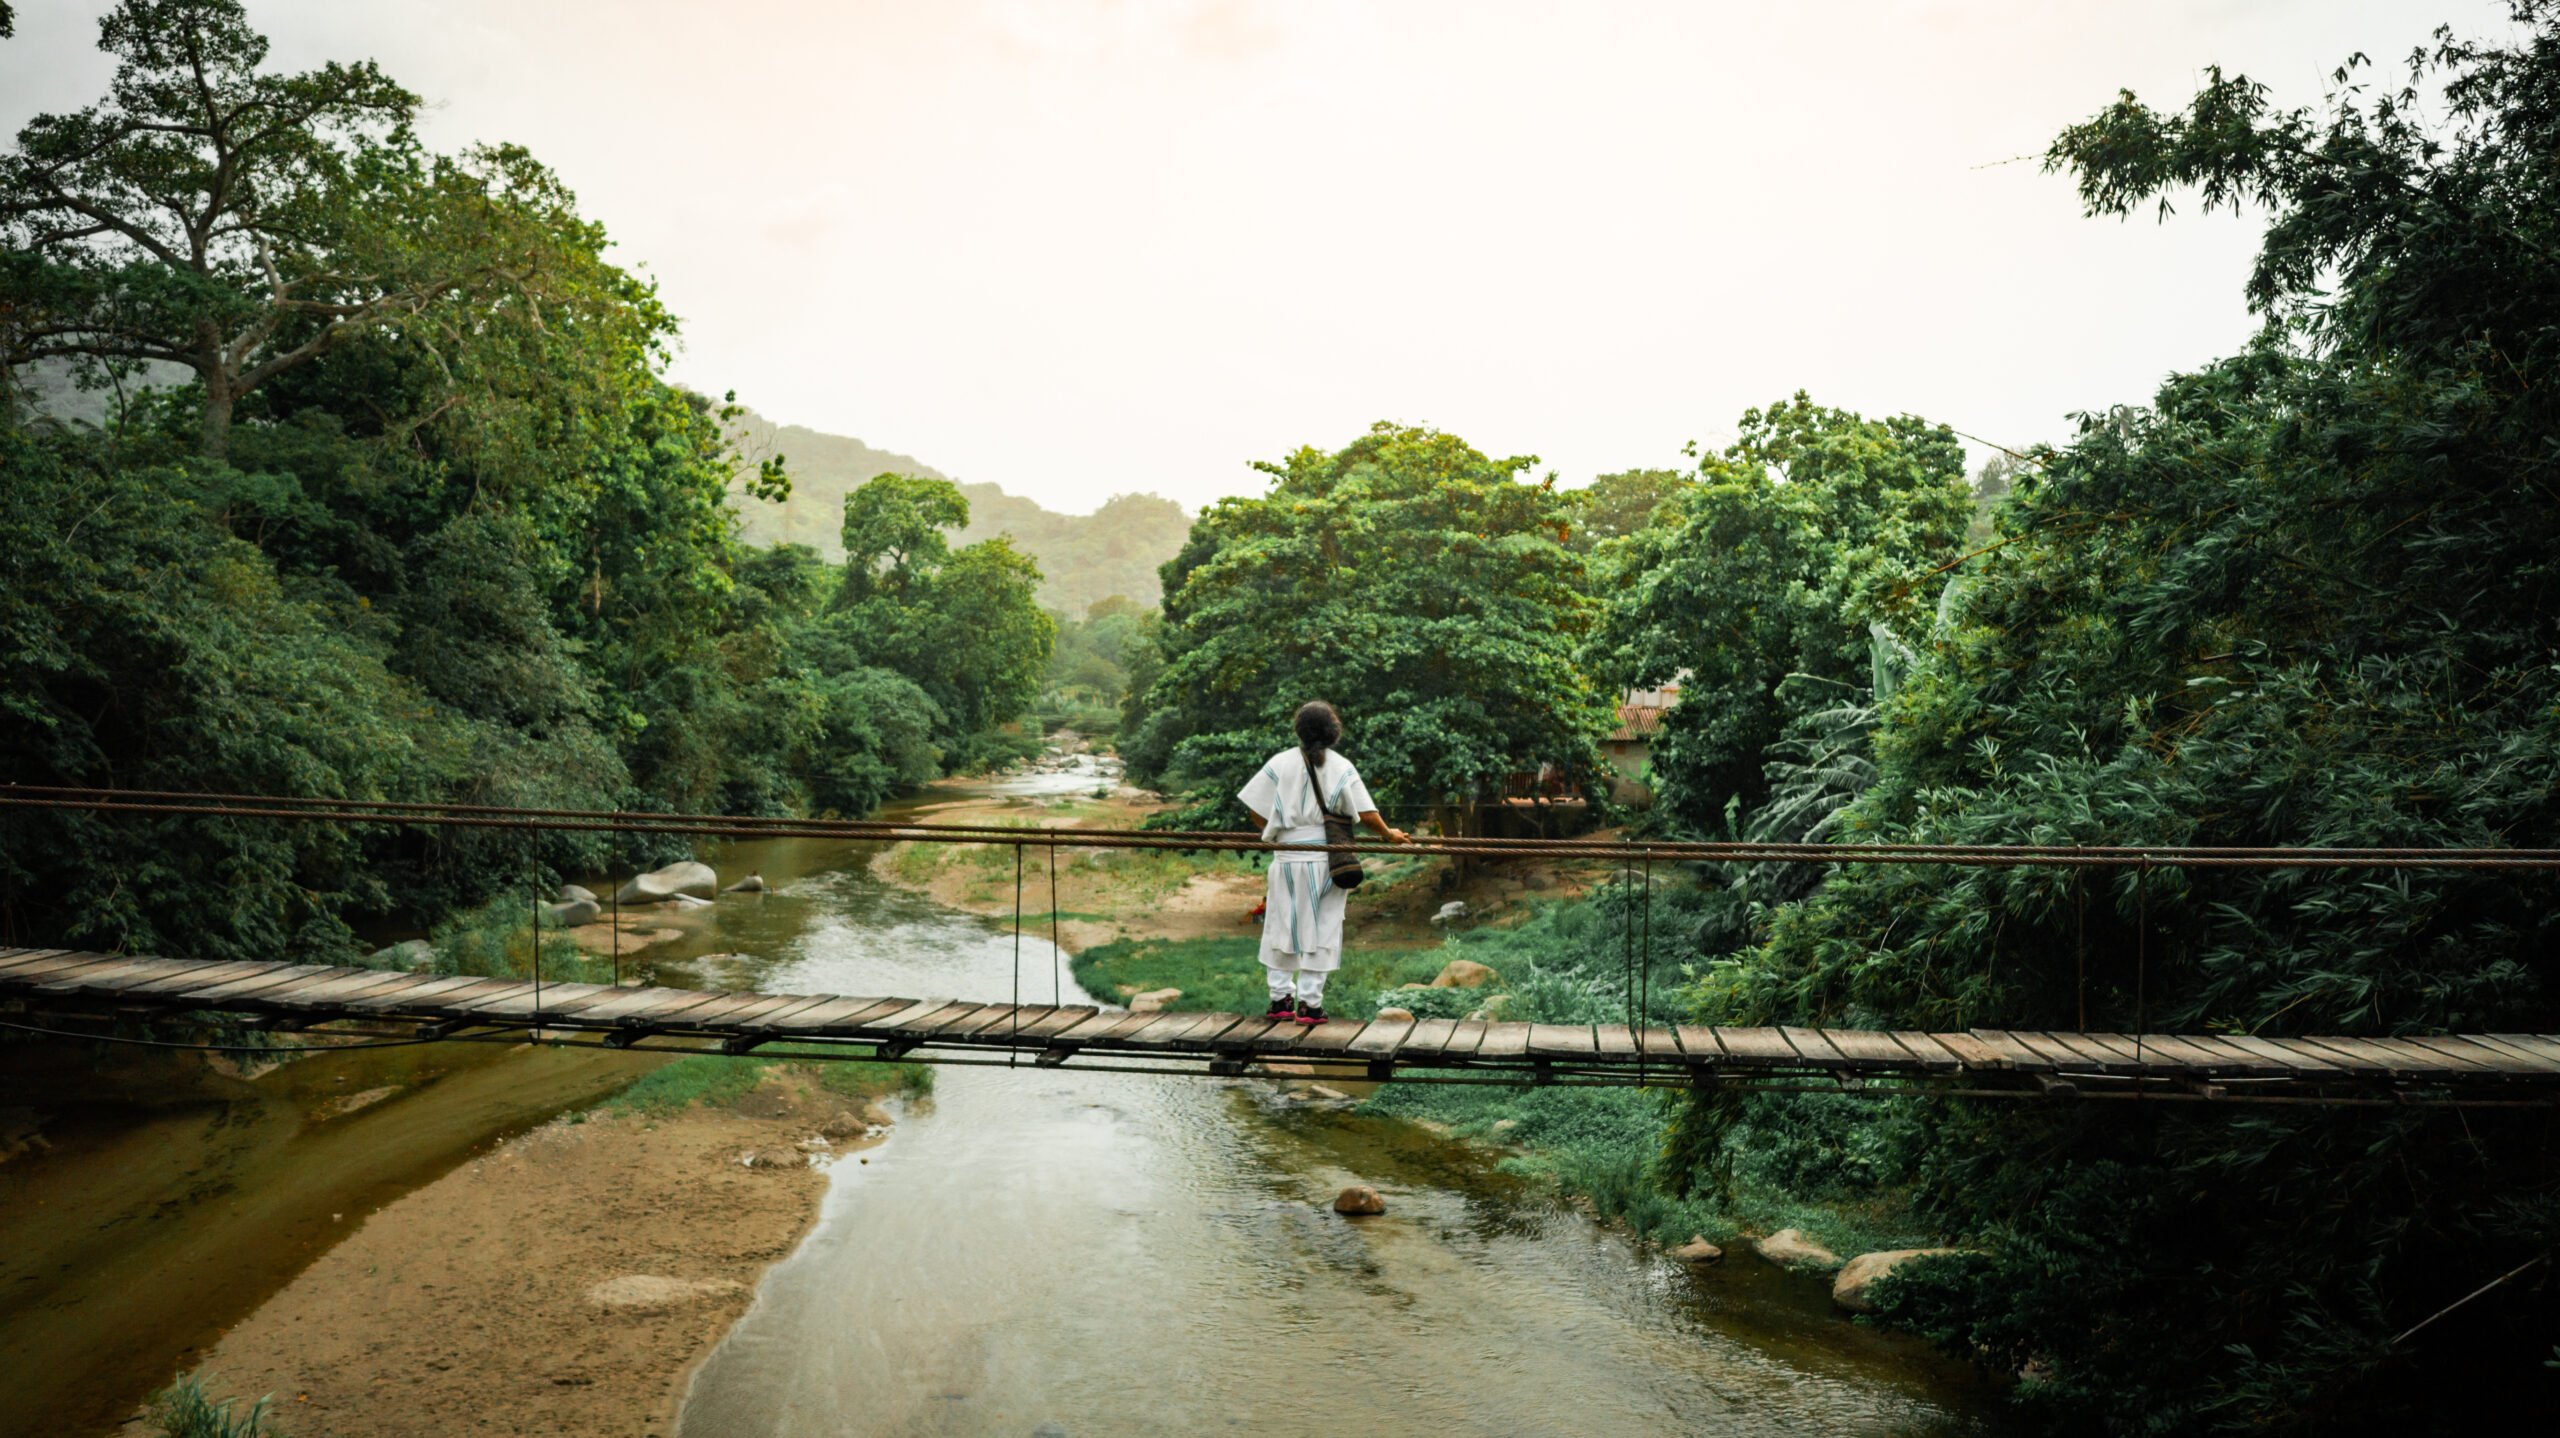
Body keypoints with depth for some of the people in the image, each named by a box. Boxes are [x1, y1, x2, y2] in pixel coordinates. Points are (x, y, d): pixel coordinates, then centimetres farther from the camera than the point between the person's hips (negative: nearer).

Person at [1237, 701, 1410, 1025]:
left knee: (1282, 926, 12)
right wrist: (1389, 834, 11)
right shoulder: (1342, 768, -4)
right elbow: (1367, 815, -7)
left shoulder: (1281, 763, -2)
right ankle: (1309, 1002, 7)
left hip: (1287, 858, 1)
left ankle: (1281, 998, 15)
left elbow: (1255, 809, -1)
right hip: (1325, 861, -1)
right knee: (1320, 929, 7)